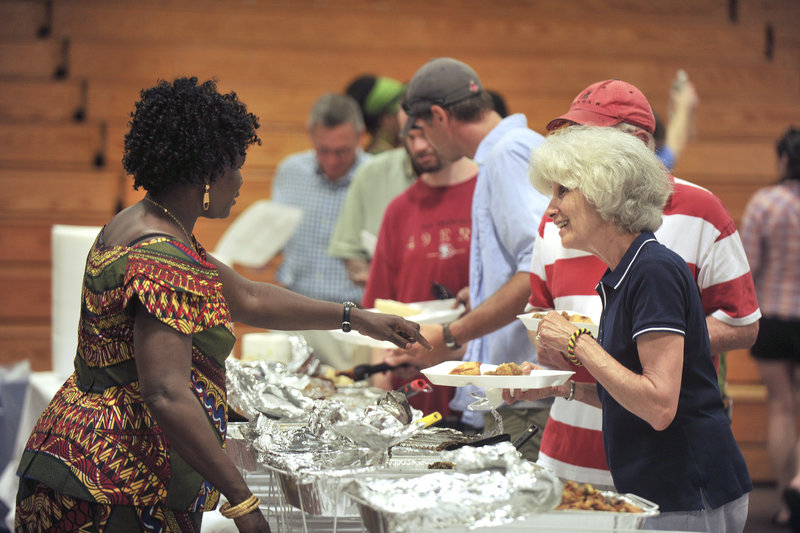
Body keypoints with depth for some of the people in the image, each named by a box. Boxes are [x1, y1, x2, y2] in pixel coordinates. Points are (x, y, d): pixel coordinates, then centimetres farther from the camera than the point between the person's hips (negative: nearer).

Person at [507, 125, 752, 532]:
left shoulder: (655, 272, -16)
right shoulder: (621, 277, 12)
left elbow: (659, 406, -24)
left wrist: (578, 343, -17)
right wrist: (562, 387, 9)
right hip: (652, 495, 9)